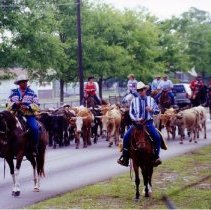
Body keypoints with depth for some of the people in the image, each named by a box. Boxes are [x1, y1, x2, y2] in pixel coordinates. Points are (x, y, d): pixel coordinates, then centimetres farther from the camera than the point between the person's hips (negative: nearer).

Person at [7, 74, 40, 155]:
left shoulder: (32, 93, 5)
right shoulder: (13, 92, 11)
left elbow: (36, 105, 0)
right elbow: (9, 105, 8)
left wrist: (28, 107, -17)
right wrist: (16, 104, -13)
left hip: (29, 115, -2)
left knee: (35, 128, -28)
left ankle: (35, 146, -11)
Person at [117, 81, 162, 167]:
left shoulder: (151, 100, 9)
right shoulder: (134, 100, 6)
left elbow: (157, 111, 10)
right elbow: (131, 112, 5)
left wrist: (152, 110, -12)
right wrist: (136, 119, -13)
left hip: (148, 123, 0)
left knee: (157, 137, -23)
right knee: (126, 137, -18)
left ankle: (156, 157, -9)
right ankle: (125, 158, -9)